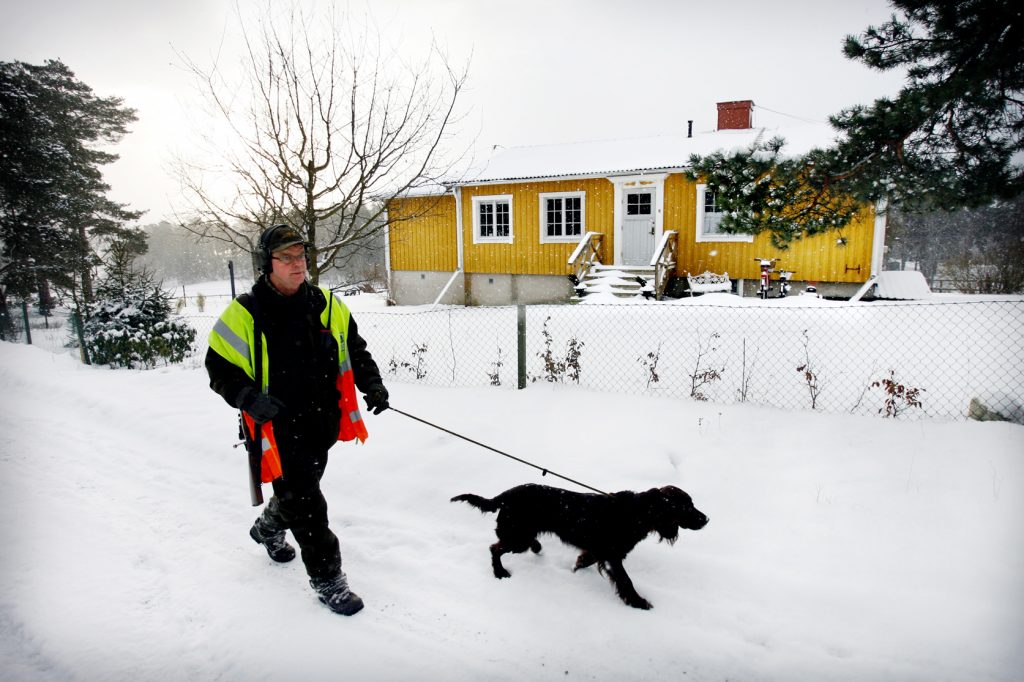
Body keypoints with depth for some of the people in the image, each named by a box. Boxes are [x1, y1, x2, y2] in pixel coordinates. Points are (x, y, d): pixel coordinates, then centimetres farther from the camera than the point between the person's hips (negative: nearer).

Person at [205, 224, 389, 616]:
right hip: (278, 429, -5)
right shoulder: (245, 313, -11)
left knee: (300, 490, 24)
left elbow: (355, 349, 12)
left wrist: (371, 383, -3)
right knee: (304, 502, -3)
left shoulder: (326, 305, 1)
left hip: (322, 424, 5)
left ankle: (268, 529, 55)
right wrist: (247, 397, -23)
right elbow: (219, 367, -6)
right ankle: (327, 579, 14)